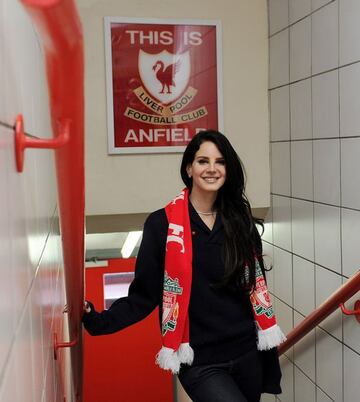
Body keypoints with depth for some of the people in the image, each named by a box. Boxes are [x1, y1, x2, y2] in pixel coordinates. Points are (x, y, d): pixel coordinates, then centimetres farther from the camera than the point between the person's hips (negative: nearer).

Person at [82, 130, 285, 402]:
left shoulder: (240, 222, 4)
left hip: (246, 353, 4)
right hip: (200, 363, -4)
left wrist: (270, 359, 10)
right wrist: (99, 321, -21)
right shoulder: (162, 224, -8)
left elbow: (256, 290, 8)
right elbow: (144, 294, -6)